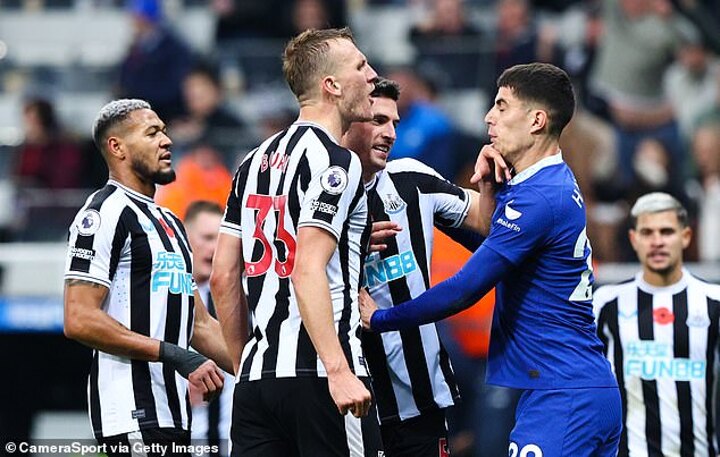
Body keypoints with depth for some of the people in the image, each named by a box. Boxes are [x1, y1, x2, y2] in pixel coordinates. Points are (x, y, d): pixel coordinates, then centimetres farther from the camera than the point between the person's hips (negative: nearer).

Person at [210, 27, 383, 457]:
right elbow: (308, 272, -19)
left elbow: (224, 278, 16)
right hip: (319, 374, -8)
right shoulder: (334, 160, -8)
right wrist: (339, 369, -23)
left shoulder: (256, 161, 16)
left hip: (258, 378, 8)